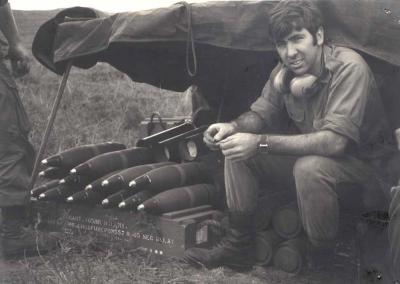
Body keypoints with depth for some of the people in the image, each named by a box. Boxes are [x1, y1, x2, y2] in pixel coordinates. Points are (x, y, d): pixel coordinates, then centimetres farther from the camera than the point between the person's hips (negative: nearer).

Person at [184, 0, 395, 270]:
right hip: (309, 155, 7)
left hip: (365, 167, -7)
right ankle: (238, 245, 3)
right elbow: (259, 113, 3)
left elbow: (333, 142, -36)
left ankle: (325, 260, -14)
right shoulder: (286, 71, -6)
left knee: (309, 167, -38)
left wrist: (260, 143, -39)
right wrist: (232, 127, -21)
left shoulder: (349, 68, -27)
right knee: (238, 148, -6)